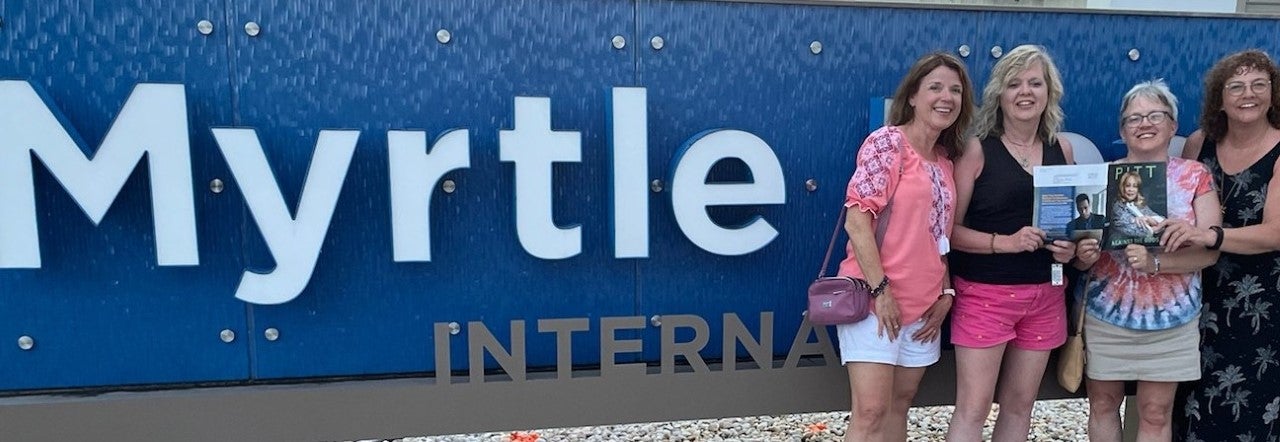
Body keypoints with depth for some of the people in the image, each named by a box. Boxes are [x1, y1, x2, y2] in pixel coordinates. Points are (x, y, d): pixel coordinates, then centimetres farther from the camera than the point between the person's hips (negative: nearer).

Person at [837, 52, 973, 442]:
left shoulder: (945, 161, 13)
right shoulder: (887, 141, -8)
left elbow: (940, 234, 17)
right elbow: (856, 219, -16)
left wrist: (946, 292, 6)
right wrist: (879, 288, -19)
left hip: (924, 303, 7)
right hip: (875, 297, -7)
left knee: (898, 407, 13)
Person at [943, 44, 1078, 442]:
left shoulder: (1061, 149, 8)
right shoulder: (977, 149, -7)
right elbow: (949, 227, -11)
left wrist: (1070, 246, 0)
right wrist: (1004, 241, -23)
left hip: (1044, 295, 5)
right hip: (985, 294, -5)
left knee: (1020, 405, 14)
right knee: (973, 408, -3)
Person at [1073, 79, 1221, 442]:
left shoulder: (1195, 177, 0)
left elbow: (1211, 249, -6)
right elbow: (1080, 241, 3)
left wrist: (1154, 263, -22)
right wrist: (1083, 256, -20)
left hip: (1170, 319, 0)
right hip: (1105, 315, 1)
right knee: (1102, 405, 11)